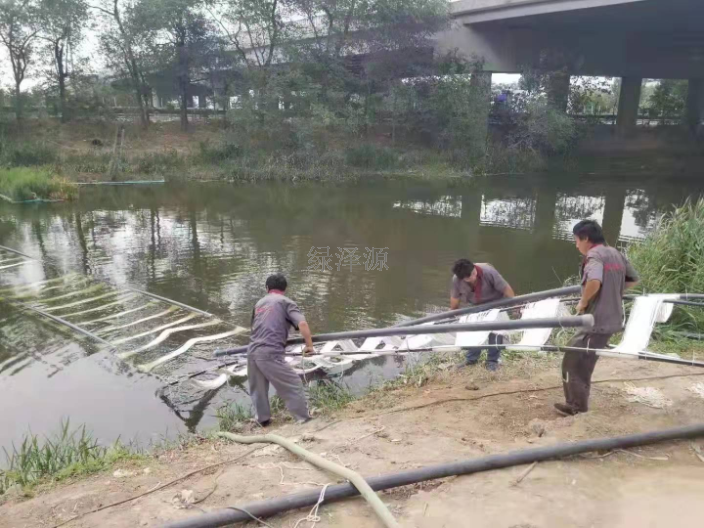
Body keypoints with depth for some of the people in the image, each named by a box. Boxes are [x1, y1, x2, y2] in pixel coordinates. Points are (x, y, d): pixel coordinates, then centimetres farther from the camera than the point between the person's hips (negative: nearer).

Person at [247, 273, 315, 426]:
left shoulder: (259, 303, 24)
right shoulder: (286, 302, 5)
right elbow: (302, 323, -11)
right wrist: (309, 345, 0)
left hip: (252, 351, 7)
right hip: (270, 353, -6)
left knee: (258, 388, 23)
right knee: (293, 385, 4)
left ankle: (263, 419, 35)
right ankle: (304, 419, 7)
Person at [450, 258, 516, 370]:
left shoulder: (488, 271, -40)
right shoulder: (456, 280, -30)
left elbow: (506, 288, -31)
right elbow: (455, 298, -11)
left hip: (495, 303, -3)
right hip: (476, 306, 3)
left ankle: (492, 360, 8)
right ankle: (471, 359, 18)